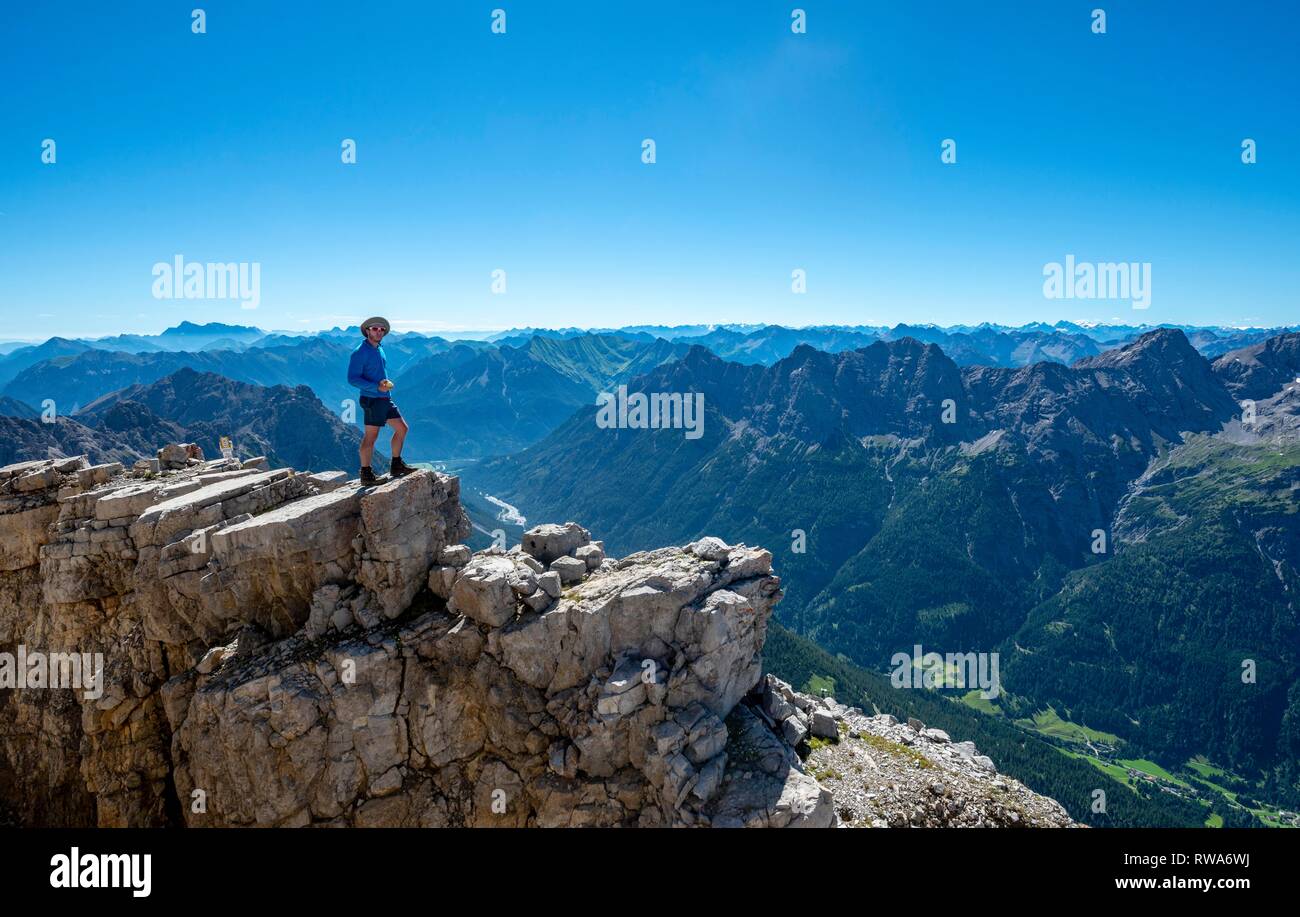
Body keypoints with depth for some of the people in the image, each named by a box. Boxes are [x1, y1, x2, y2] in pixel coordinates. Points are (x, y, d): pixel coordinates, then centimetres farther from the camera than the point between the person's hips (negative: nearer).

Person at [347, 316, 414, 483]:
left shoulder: (380, 350, 15)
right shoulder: (360, 352, -12)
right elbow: (352, 378, -17)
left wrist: (387, 383, 10)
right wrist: (376, 387, -22)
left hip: (385, 399, 9)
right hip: (372, 400, -9)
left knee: (402, 428, 11)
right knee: (371, 437, -4)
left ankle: (396, 465, 19)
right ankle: (366, 474, 4)